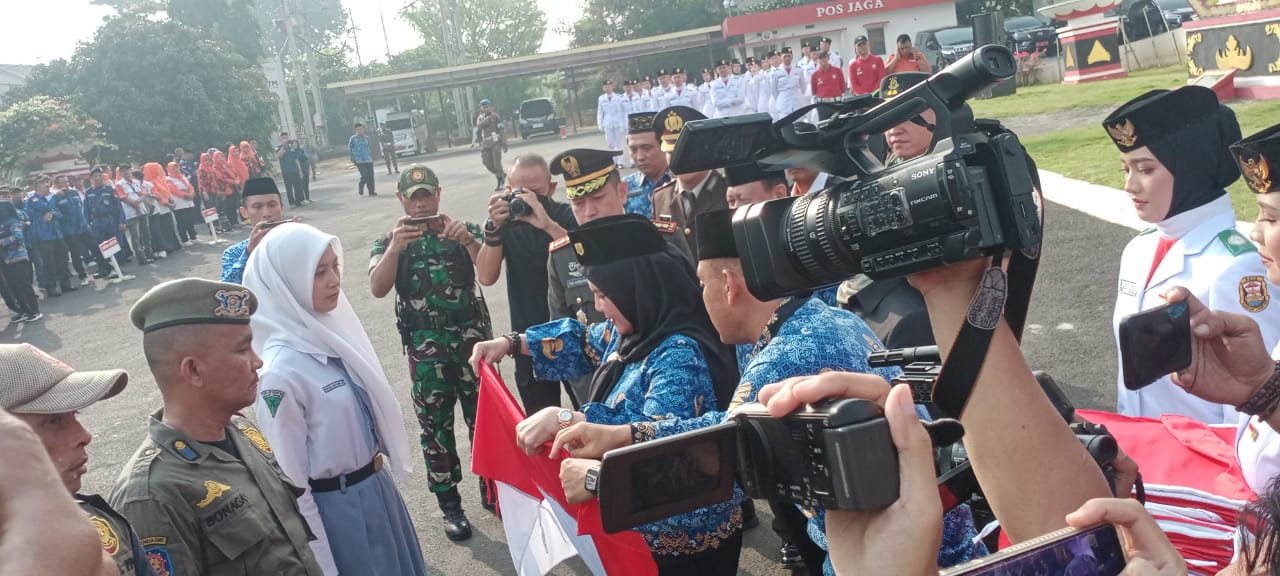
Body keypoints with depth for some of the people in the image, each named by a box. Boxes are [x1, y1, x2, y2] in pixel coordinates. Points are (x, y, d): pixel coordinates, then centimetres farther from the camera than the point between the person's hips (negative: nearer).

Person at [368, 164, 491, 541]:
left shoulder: (463, 230, 5)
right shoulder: (389, 242, 5)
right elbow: (377, 289, -12)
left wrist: (468, 241, -29)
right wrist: (395, 247, -27)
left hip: (473, 339, 0)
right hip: (425, 349, 0)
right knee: (436, 424, 5)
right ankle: (450, 504, 17)